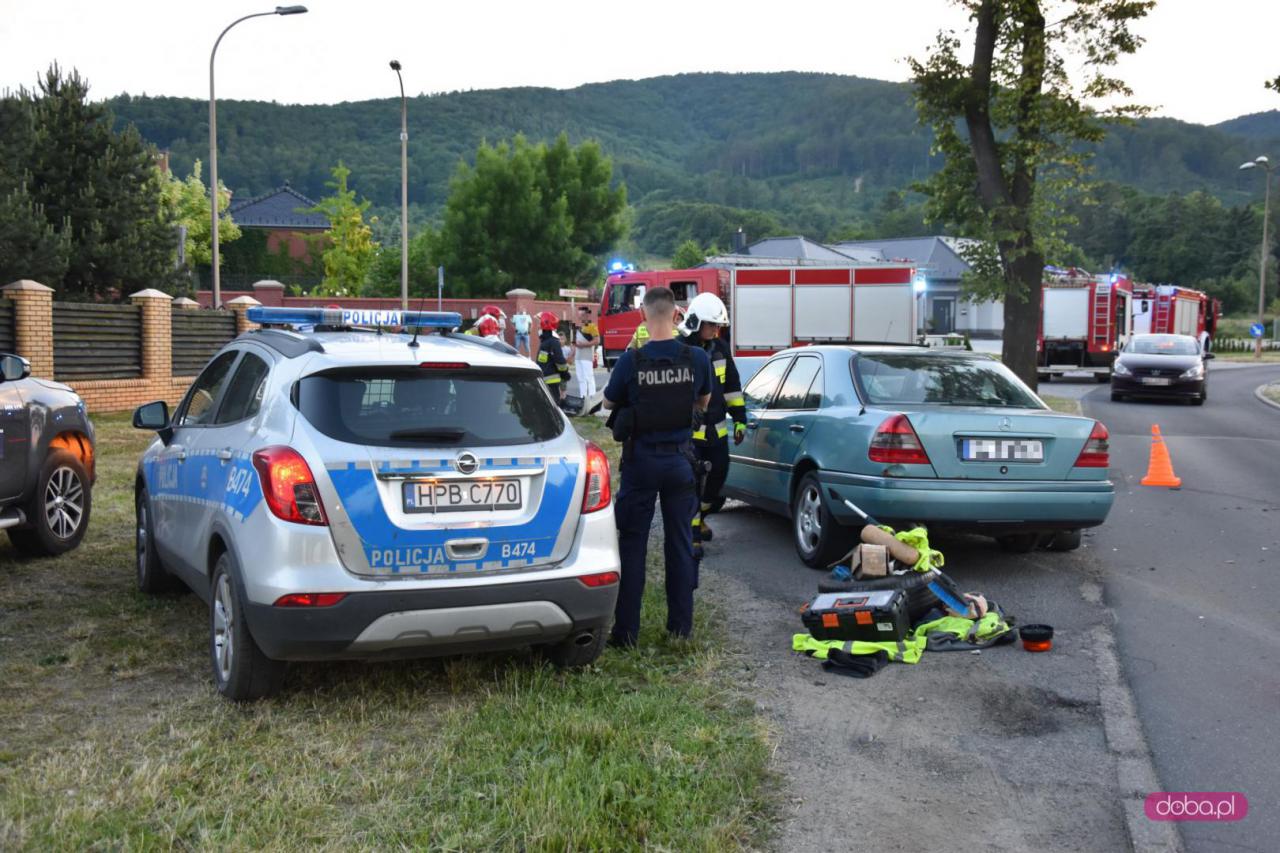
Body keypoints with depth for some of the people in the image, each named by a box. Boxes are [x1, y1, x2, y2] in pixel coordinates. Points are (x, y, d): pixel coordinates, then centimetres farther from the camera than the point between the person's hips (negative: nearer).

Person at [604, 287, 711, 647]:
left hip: (641, 460, -2)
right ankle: (680, 625, 19)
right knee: (680, 542, 13)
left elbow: (609, 402, 2)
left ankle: (626, 630, 7)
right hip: (680, 459, 2)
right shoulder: (697, 359, -8)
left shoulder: (630, 361, -15)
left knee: (632, 544, 6)